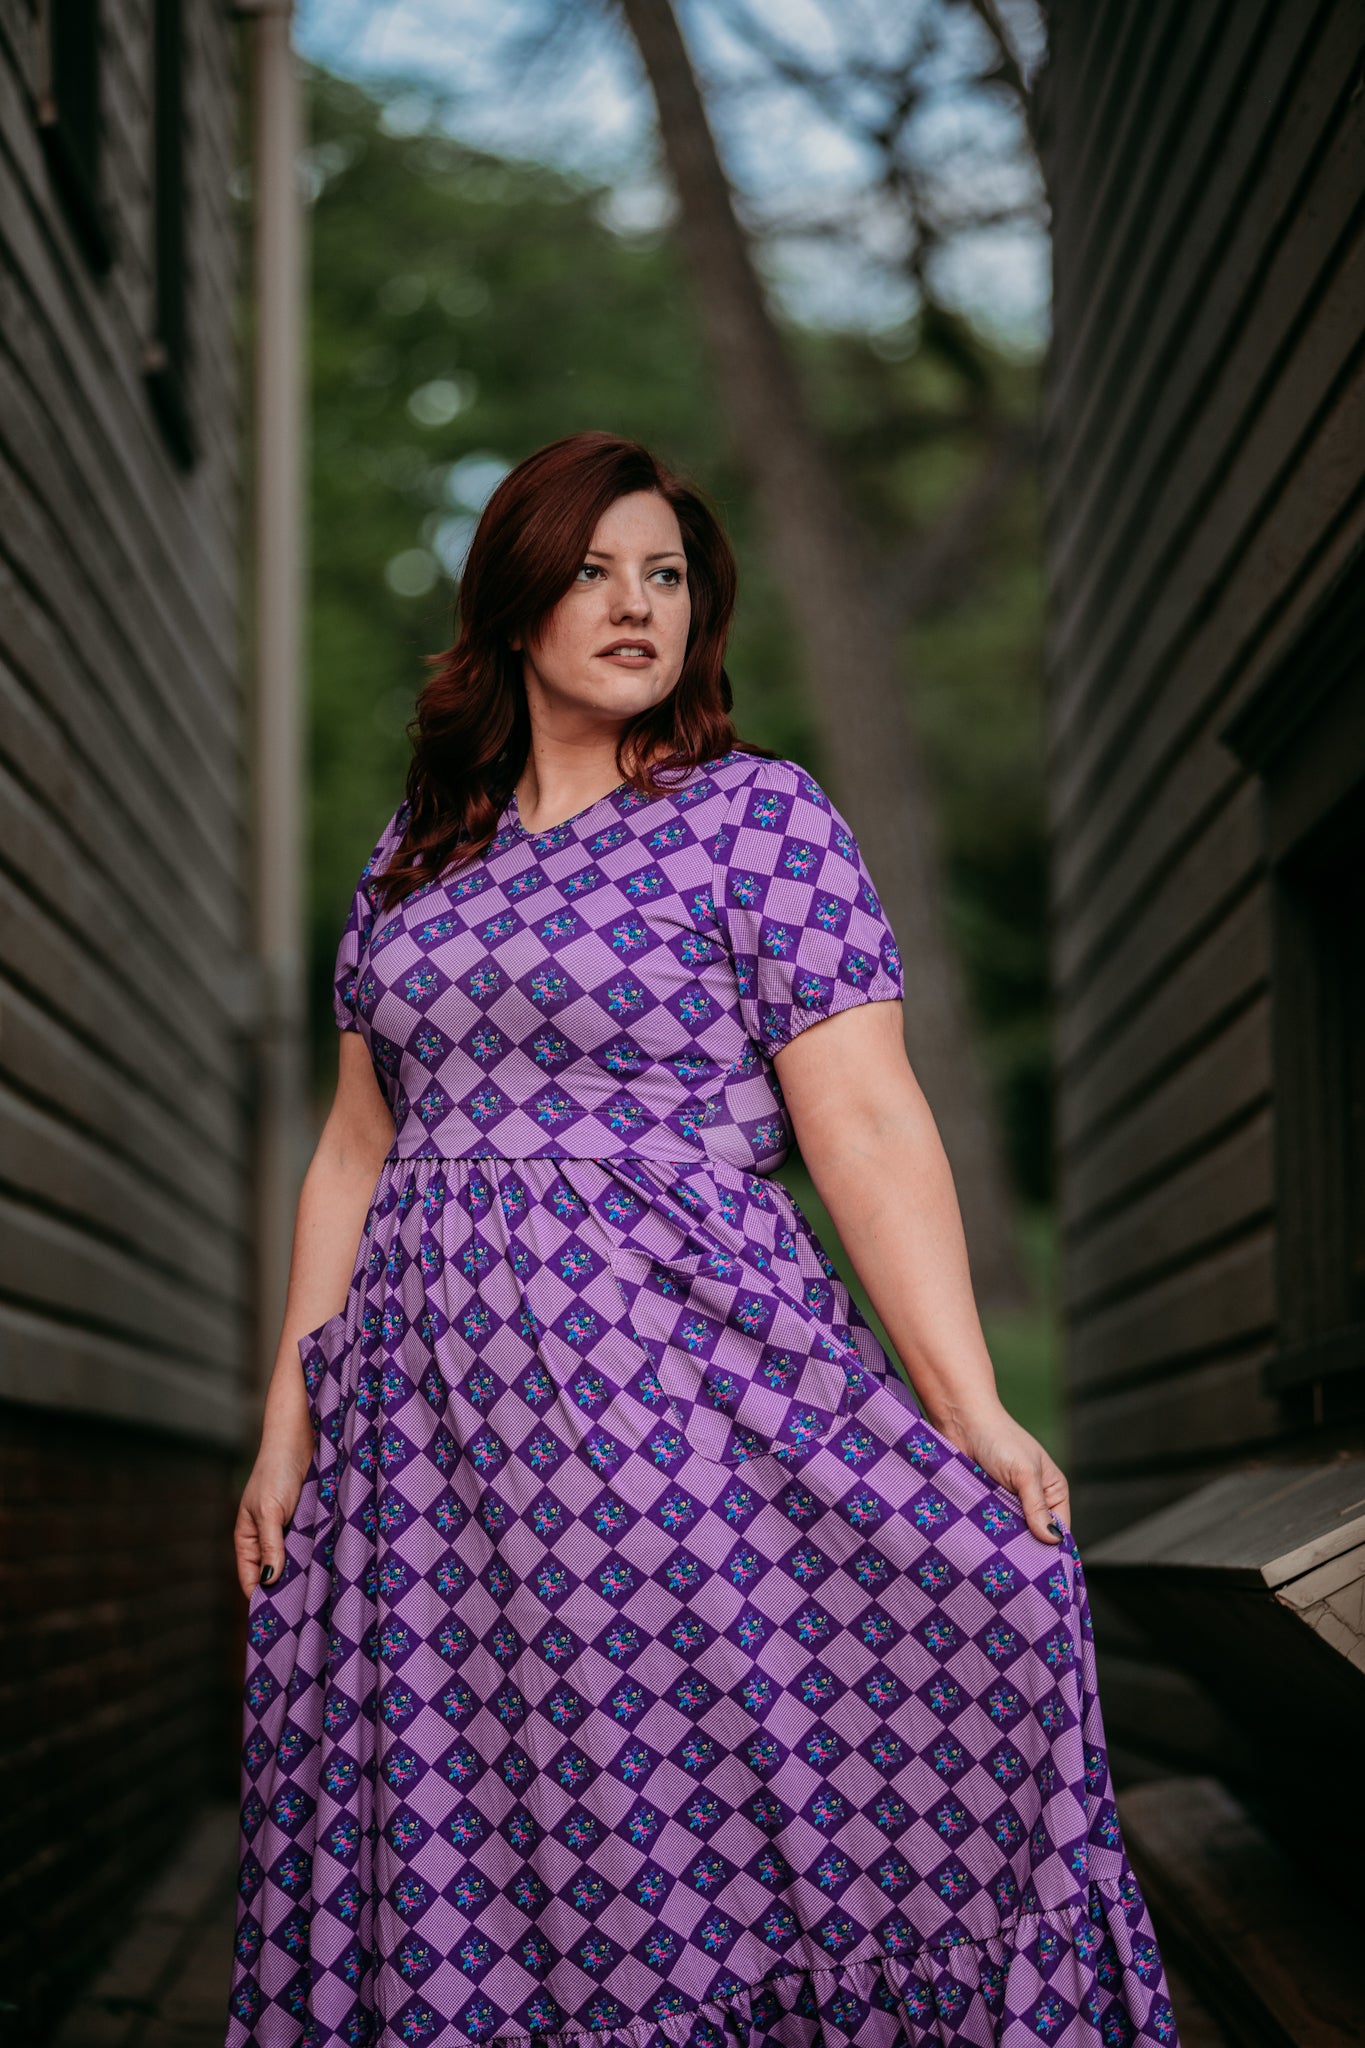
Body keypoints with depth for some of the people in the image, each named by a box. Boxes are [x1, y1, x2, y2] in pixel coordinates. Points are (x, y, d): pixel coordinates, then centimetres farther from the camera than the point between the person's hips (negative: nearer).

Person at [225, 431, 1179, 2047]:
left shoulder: (755, 814, 0)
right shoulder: (419, 849, 15)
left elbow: (863, 1120, -7)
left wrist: (970, 1412, -16)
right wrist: (288, 1421, 13)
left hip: (677, 1377, -4)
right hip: (429, 1403, 5)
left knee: (684, 1809, -8)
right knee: (453, 1860, 5)